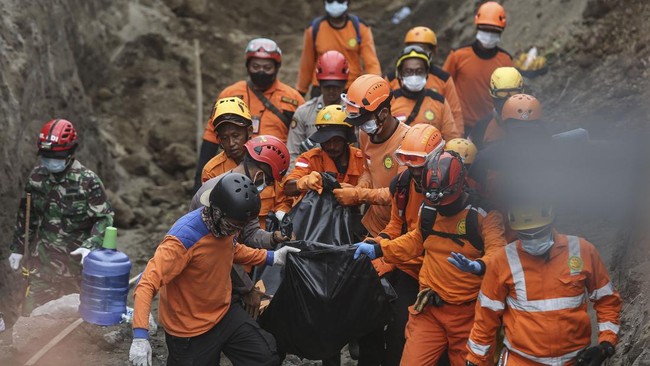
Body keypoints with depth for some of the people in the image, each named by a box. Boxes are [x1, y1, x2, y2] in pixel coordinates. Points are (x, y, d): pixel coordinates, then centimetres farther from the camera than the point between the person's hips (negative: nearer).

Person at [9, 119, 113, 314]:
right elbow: (25, 215, 14)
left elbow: (104, 217, -10)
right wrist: (17, 248, 16)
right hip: (43, 259, 4)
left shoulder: (87, 181, -12)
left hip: (76, 259, -4)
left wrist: (91, 246, -24)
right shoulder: (37, 176, 4)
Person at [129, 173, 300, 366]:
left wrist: (271, 257, 7)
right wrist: (140, 336, -45)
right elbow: (147, 284, -35)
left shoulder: (225, 223, -8)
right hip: (189, 330, -7)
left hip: (224, 313, 7)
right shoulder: (183, 238, -31)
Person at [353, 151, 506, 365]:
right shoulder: (427, 210, 7)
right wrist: (377, 249, 14)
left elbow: (497, 251, -23)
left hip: (467, 314, -4)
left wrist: (478, 266, -45)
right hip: (429, 310, 4)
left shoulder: (484, 214, -11)